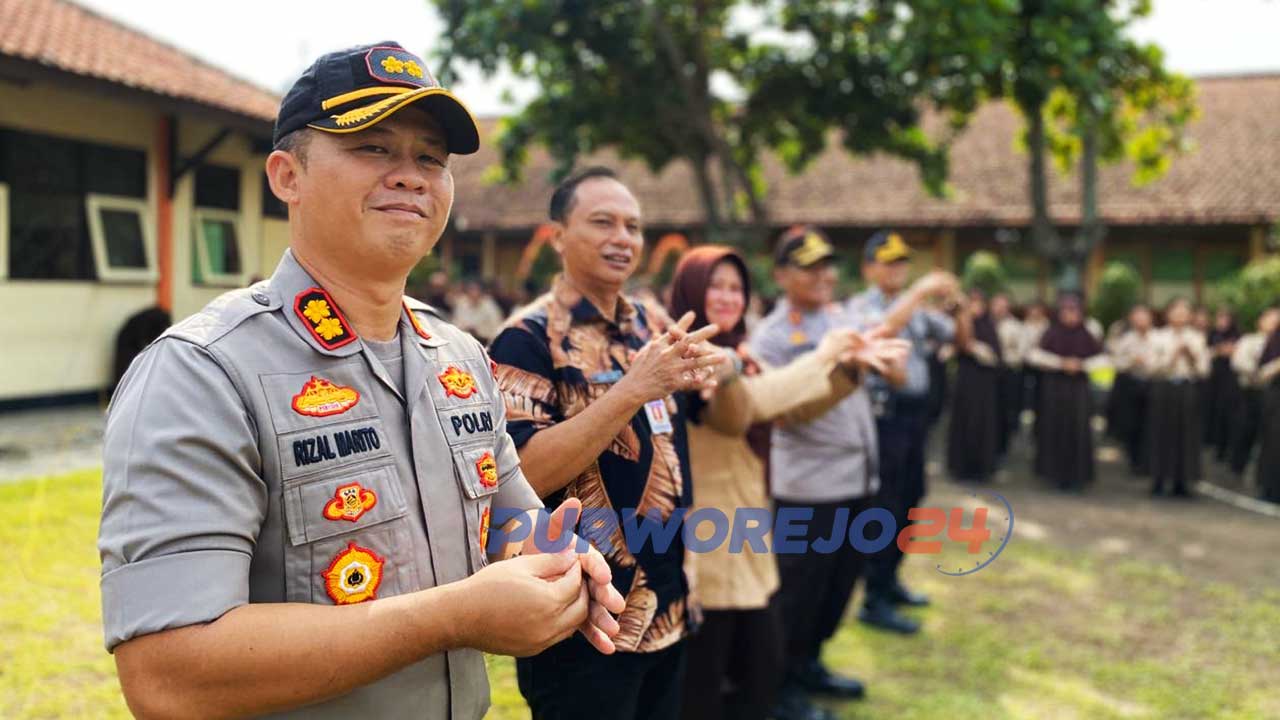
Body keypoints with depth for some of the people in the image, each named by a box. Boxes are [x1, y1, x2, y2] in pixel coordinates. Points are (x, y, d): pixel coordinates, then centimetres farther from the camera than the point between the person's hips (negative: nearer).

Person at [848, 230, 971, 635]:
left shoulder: (918, 309, 13)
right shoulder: (861, 306, -5)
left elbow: (961, 341, 14)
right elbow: (883, 328, -28)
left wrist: (959, 308, -3)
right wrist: (921, 291, -25)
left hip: (915, 411, 7)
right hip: (884, 413, -7)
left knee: (910, 498, 15)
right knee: (884, 505, -4)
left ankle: (889, 579, 30)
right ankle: (874, 601, 3)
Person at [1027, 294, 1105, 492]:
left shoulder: (1086, 336, 1)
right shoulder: (1052, 334, -2)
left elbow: (1099, 358, 4)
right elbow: (1037, 356, -8)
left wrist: (1080, 365, -10)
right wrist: (1061, 363, -13)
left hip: (1078, 388, 1)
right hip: (1054, 387, -1)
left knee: (1077, 430, -3)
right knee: (1056, 429, 1)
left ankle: (1076, 477, 6)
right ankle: (1056, 474, 14)